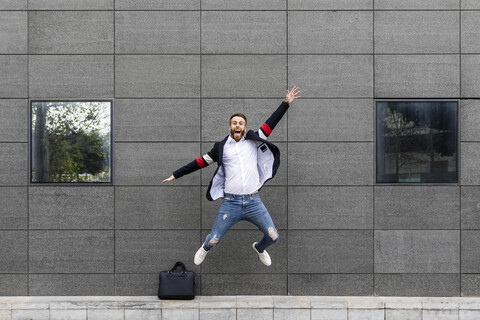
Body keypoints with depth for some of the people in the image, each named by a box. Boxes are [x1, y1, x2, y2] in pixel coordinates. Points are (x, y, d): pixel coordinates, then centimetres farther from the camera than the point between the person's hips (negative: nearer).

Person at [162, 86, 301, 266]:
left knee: (273, 237, 1)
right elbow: (200, 163, 12)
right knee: (213, 240, 1)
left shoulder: (253, 141, 11)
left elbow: (270, 123, 10)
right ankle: (205, 248, 41)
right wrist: (175, 175, 13)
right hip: (230, 203, -1)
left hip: (253, 202, 1)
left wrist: (286, 103, 8)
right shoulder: (221, 147, 8)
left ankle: (259, 248, 38)